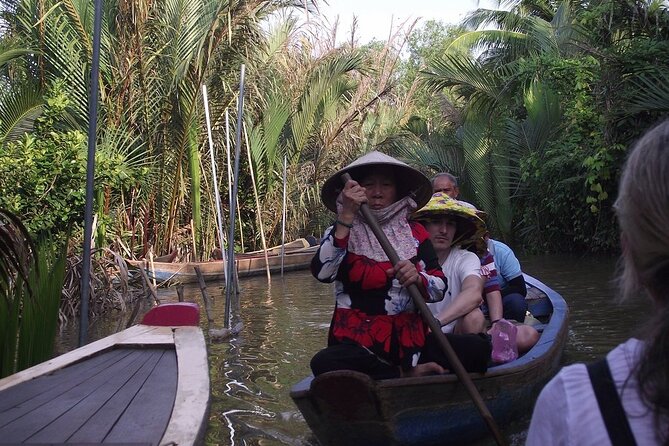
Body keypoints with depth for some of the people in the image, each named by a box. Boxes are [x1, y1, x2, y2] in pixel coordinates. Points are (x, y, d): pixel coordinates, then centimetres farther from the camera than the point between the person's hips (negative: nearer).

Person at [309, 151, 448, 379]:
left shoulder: (414, 232, 10)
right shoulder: (341, 232, 5)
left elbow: (440, 288, 5)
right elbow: (322, 273, -15)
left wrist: (418, 279, -17)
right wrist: (346, 217, -17)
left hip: (409, 344, 1)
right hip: (356, 343, -1)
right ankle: (405, 374, -13)